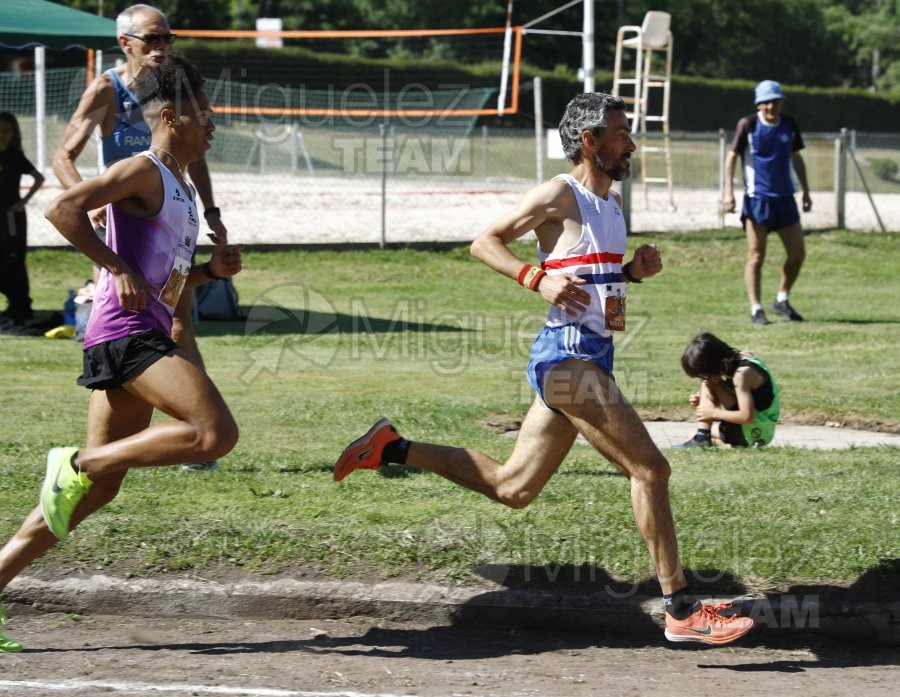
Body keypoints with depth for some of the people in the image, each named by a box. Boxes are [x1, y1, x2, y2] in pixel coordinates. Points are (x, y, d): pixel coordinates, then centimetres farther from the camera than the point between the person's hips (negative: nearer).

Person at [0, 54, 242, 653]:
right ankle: (78, 464, -12)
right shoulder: (143, 173, -7)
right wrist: (118, 268, -17)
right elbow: (63, 209, -19)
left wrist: (212, 271, 12)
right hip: (125, 331, -10)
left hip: (147, 335, 10)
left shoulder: (181, 189, 22)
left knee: (98, 487, 8)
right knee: (216, 431, -21)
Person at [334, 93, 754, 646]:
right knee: (650, 470, -11)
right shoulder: (560, 195, -8)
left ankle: (393, 449, 22)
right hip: (569, 355, -10)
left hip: (590, 356, 10)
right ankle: (681, 610, -9)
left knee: (512, 487, 13)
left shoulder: (612, 201, 18)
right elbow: (485, 242, -6)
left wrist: (636, 270, 9)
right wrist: (539, 279, -20)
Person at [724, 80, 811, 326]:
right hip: (757, 199, -4)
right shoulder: (748, 125, -6)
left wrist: (806, 191, 15)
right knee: (756, 255, -4)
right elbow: (732, 156, -3)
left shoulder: (789, 125, 6)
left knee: (797, 254, 3)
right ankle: (756, 309, 1)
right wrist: (729, 192, -11)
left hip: (785, 198, 4)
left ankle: (782, 300, 20)